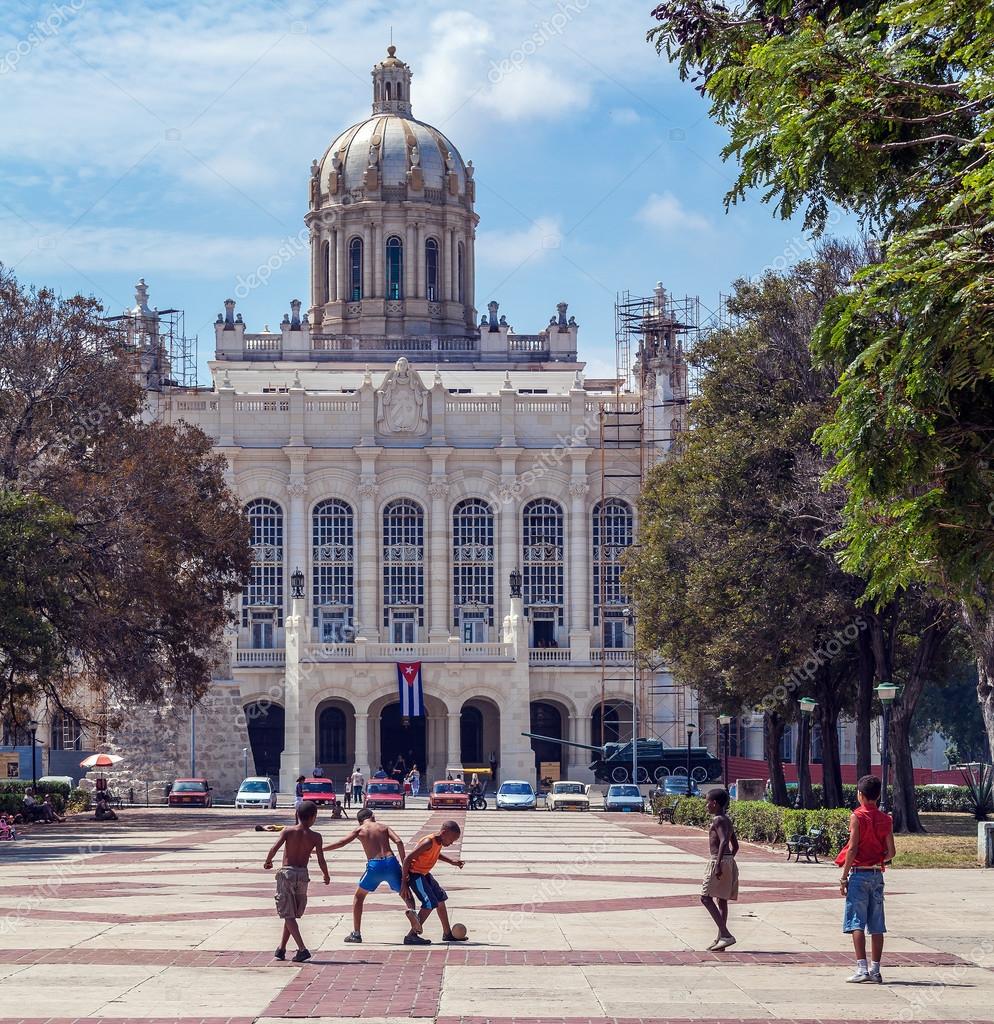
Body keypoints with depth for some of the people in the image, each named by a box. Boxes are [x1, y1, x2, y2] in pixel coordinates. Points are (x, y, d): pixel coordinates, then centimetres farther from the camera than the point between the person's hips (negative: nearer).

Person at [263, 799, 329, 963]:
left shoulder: (288, 831, -4)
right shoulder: (315, 837, -2)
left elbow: (275, 847, -14)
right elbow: (321, 860, -4)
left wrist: (268, 862, 6)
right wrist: (326, 876, 15)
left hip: (286, 873, -2)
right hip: (302, 874, 2)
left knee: (288, 914, -1)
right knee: (292, 914, 18)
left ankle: (302, 949, -14)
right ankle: (281, 948, 24)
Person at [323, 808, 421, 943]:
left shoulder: (359, 830, 12)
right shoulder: (384, 827, 17)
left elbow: (341, 843, 5)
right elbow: (399, 842, 2)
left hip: (374, 866, -1)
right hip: (391, 863, 1)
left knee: (359, 896, 20)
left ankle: (356, 934, 16)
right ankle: (411, 910, -17)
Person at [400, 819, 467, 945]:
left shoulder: (439, 842, 1)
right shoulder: (428, 842, -27)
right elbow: (407, 859, -27)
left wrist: (451, 861, 15)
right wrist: (404, 884, -25)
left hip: (424, 874, 10)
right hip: (415, 874, -10)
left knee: (440, 899, 18)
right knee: (430, 904, -19)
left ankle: (447, 933, 32)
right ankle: (411, 936, -17)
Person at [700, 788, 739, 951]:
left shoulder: (718, 820, -13)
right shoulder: (727, 821, 16)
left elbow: (723, 841, -26)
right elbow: (735, 846, 21)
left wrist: (719, 864, -31)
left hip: (719, 861, -10)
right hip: (730, 861, 10)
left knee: (706, 898, -9)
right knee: (721, 900, 12)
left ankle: (726, 935, -19)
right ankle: (721, 939, 14)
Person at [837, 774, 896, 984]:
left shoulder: (857, 816, -8)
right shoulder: (885, 819, 5)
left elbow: (853, 849, -12)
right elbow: (891, 852, 2)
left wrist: (844, 876, -8)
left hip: (859, 873, -5)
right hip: (877, 874, 5)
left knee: (856, 923, -5)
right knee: (877, 926, 7)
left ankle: (862, 968, -14)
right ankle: (875, 970, 7)